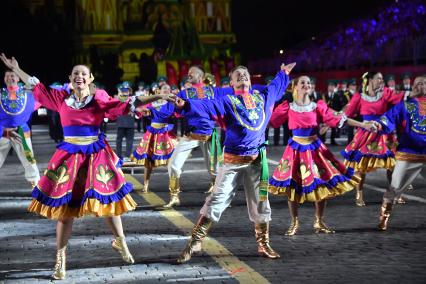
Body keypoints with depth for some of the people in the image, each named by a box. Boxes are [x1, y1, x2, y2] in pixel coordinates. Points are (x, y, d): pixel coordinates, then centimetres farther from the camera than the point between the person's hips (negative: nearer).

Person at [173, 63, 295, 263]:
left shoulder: (261, 96, 12)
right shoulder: (227, 100, -2)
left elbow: (275, 88, 35)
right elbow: (207, 106, -20)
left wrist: (283, 74, 49)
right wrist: (187, 104, -37)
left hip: (257, 160, 4)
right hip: (233, 160, -4)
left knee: (260, 203, 11)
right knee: (216, 201, -6)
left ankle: (263, 245, 26)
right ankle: (195, 242, -1)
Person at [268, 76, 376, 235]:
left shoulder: (318, 107, -1)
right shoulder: (288, 108, -3)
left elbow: (338, 119, -3)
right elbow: (269, 120, 0)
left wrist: (363, 125, -8)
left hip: (315, 149, 2)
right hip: (296, 150, -2)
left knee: (321, 184, 2)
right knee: (292, 186, -1)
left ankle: (319, 222, 18)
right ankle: (294, 223, 16)